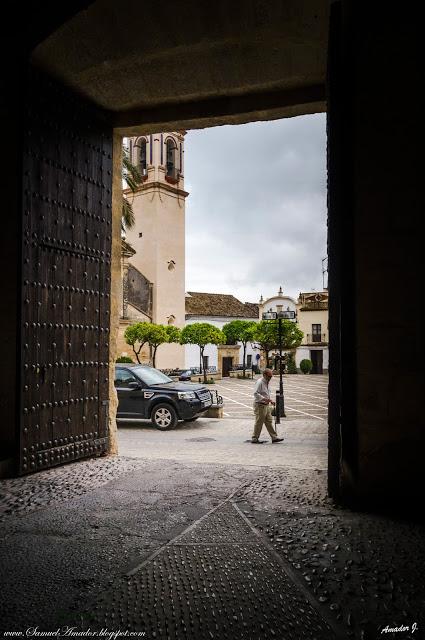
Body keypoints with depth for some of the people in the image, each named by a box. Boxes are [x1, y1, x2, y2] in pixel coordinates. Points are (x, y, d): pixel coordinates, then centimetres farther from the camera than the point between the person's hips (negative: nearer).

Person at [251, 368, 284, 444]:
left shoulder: (266, 382, 12)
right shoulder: (259, 382, -17)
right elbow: (255, 394, -25)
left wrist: (270, 400, 10)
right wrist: (265, 399, -30)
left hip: (266, 405, 9)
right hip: (260, 405, -9)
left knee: (269, 422, 11)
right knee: (259, 423, -1)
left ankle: (274, 437, 14)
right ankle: (254, 439, 8)